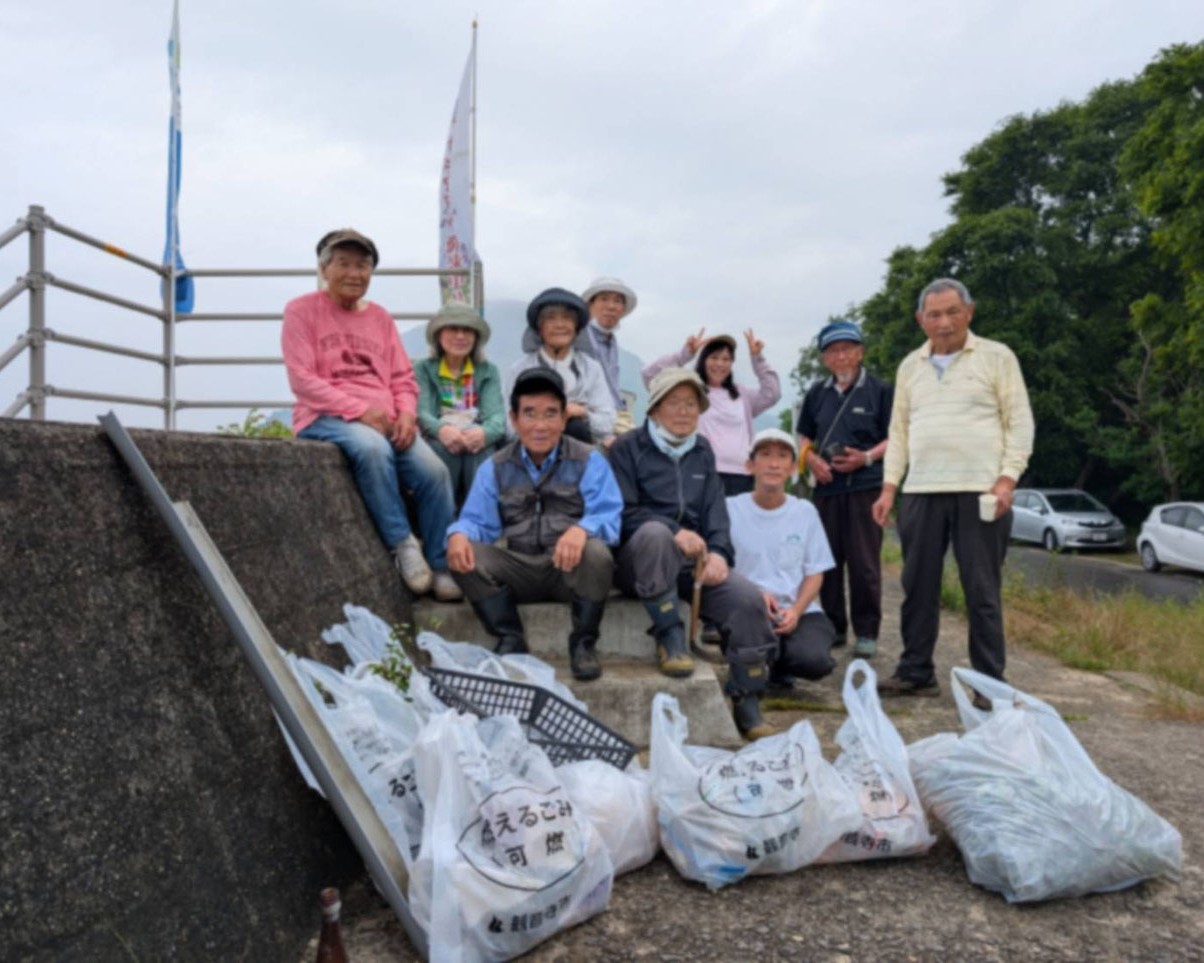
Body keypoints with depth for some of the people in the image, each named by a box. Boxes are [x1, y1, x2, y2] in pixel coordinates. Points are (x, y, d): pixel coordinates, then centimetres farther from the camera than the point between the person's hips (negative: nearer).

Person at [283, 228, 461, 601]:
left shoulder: (380, 316, 17)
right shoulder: (302, 310, 4)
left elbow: (403, 378, 14)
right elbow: (302, 379, -7)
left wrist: (407, 413, -8)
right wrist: (360, 410, -18)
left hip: (383, 420, 4)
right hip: (327, 417, -4)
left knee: (433, 470, -20)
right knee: (372, 447, -37)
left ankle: (442, 567, -8)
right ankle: (402, 545, -24)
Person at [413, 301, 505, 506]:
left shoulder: (488, 371, 16)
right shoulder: (423, 369, 14)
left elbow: (496, 414, -2)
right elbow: (421, 412, -4)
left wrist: (484, 432, -29)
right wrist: (442, 429, -30)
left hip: (476, 437, 1)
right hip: (438, 442, 0)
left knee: (481, 443, -34)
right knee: (443, 445, -35)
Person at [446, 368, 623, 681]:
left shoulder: (588, 462, 1)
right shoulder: (495, 468, 11)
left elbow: (607, 515, -12)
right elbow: (478, 521, 5)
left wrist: (582, 529, -37)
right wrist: (459, 534, -21)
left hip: (572, 568, -2)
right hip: (521, 570, 3)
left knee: (596, 553, -35)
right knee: (465, 554, -21)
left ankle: (583, 642, -9)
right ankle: (510, 639, -4)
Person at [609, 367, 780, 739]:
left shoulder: (702, 451, 18)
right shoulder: (628, 447, 2)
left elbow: (715, 510, 10)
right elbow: (623, 513, -8)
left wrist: (718, 552, -9)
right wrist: (675, 532, -21)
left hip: (694, 557, 5)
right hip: (640, 559, -4)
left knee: (748, 597, -19)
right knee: (655, 532, -38)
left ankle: (746, 701, -7)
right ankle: (670, 636, -28)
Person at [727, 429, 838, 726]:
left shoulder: (805, 512, 9)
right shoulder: (730, 509, 0)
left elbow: (814, 573, 9)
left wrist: (796, 610, -9)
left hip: (798, 612, 3)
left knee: (814, 660, -27)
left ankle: (781, 670, 12)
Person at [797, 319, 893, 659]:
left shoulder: (879, 390, 3)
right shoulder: (817, 393, 15)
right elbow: (805, 438, 21)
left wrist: (866, 457, -14)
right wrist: (812, 459, 0)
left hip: (865, 485, -4)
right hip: (825, 486, 4)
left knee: (864, 563, -5)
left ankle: (866, 633, 4)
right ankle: (832, 627, 19)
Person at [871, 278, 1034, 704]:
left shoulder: (997, 357, 5)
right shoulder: (910, 366, 16)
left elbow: (1020, 423, 1)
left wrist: (1007, 479, -10)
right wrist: (889, 487, 9)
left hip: (979, 491, -4)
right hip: (920, 492, 4)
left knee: (982, 591, -1)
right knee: (918, 587, 7)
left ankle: (990, 683, 7)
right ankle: (916, 672, 17)